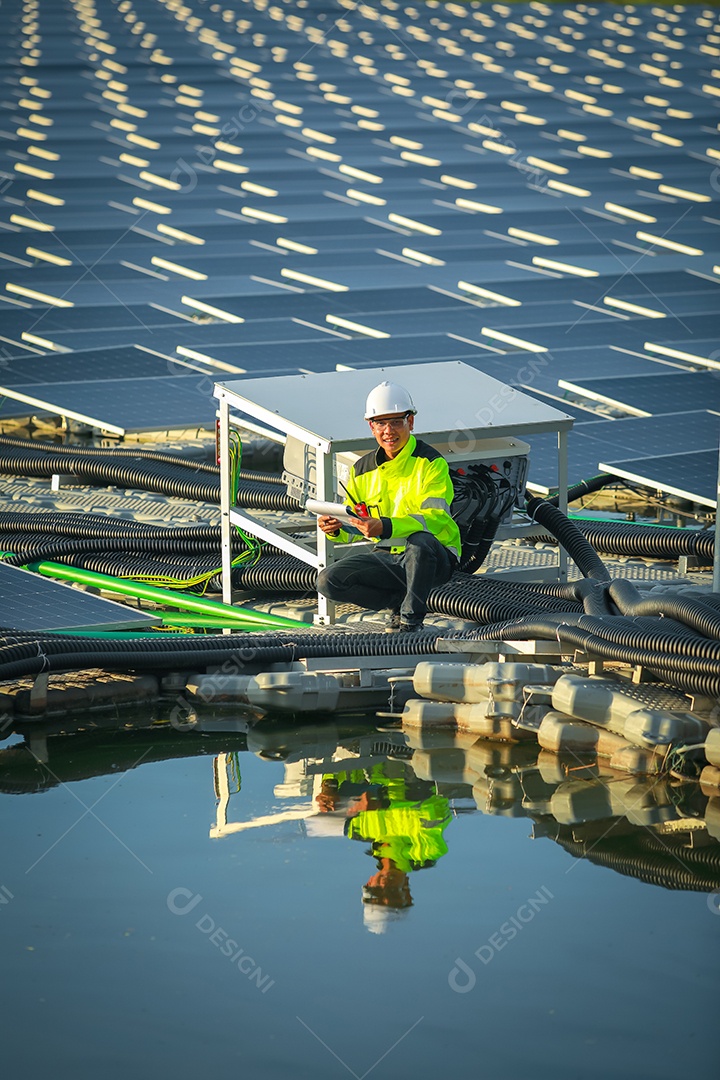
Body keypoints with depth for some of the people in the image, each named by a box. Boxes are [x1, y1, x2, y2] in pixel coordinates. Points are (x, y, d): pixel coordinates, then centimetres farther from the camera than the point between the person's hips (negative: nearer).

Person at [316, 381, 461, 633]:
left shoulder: (430, 463, -10)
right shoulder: (362, 470, 7)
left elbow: (434, 518, -24)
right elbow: (354, 526, 12)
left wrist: (386, 527, -38)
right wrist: (335, 528, -14)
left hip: (433, 558, -5)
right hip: (387, 557, 5)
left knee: (420, 541, -40)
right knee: (328, 581, -15)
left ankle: (411, 618, -18)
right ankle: (399, 600, 2)